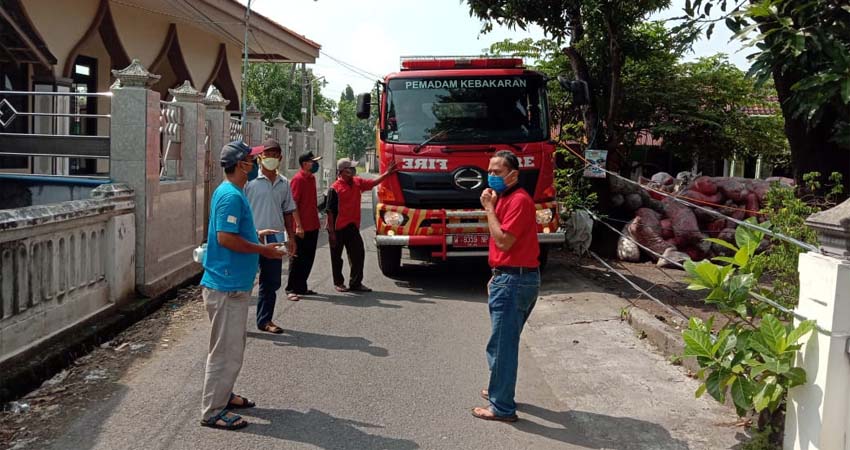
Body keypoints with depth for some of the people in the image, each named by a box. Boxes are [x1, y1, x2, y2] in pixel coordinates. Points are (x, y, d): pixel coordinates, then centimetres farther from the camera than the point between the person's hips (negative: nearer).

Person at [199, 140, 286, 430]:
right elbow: (226, 238, -24)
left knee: (234, 344, 21)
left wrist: (256, 235, 17)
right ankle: (212, 412, 7)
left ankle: (223, 395, 34)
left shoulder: (232, 193, 13)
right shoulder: (230, 195, -19)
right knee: (226, 350, -3)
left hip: (234, 284, 11)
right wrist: (263, 250, -17)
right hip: (227, 285, -11)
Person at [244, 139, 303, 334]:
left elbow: (288, 211, 16)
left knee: (271, 282, 11)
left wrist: (291, 238, 13)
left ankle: (265, 320, 23)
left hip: (275, 237, 5)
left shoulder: (284, 183, 10)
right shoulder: (251, 180, -6)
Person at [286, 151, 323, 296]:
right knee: (298, 259, 0)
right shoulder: (298, 179, -13)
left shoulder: (312, 178, 13)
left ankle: (301, 287, 22)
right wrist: (298, 226, -21)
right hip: (302, 228, -9)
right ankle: (293, 288, 9)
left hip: (312, 226, 9)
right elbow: (293, 204, -17)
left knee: (308, 258, 13)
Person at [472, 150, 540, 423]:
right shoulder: (504, 198, 15)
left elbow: (503, 241, -22)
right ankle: (500, 390, 34)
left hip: (515, 280, -10)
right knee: (503, 342, 20)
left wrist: (489, 208, -15)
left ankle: (502, 408, 4)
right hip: (508, 278, 10)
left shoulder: (519, 200, -16)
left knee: (502, 344, -4)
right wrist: (497, 277, 19)